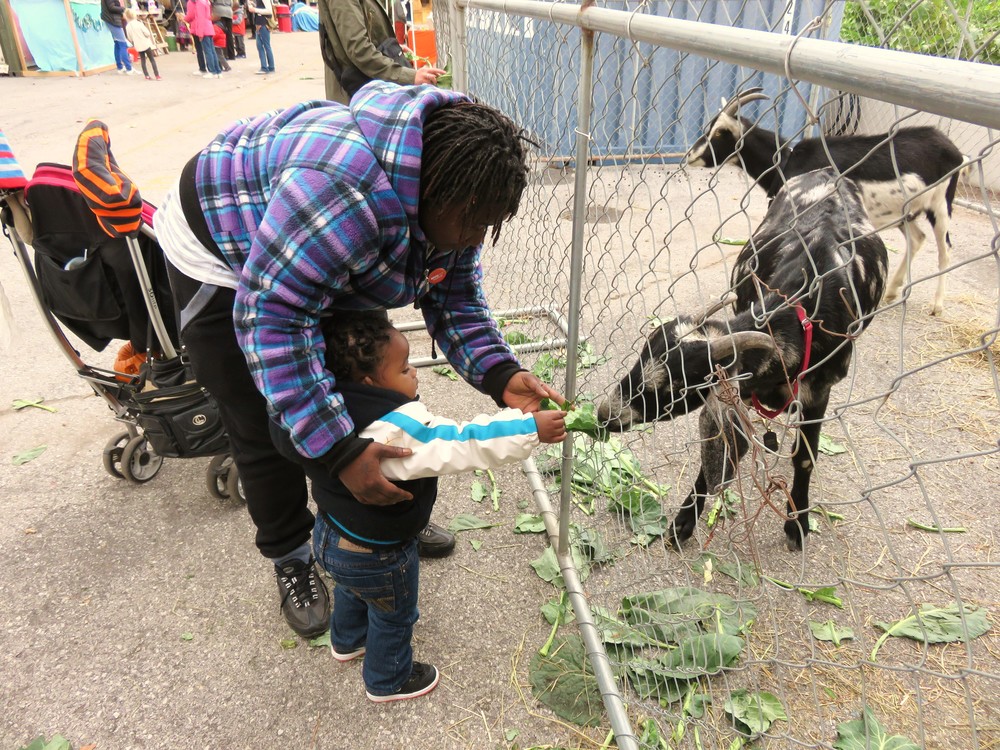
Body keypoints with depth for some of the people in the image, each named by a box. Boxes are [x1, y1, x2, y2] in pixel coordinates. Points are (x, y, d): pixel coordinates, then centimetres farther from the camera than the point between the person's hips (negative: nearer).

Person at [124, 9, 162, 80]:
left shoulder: (127, 27, -1)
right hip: (145, 44, -4)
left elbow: (129, 38, 5)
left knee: (143, 60, 11)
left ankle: (147, 76, 7)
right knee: (152, 59, 4)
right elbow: (147, 33, -14)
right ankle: (157, 75, 0)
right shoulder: (139, 23, -14)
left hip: (138, 46, 4)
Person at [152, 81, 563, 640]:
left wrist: (502, 375, -31)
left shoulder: (448, 197, -17)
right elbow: (270, 314, -42)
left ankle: (388, 514, 33)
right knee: (264, 426, 0)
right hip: (222, 252, -7)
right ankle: (291, 558, 23)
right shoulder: (345, 185, -44)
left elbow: (456, 302, -12)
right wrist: (339, 451, -44)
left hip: (327, 271, 7)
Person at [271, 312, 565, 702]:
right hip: (375, 555, -8)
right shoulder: (395, 431, -41)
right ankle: (388, 681, 49)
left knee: (353, 591, 37)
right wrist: (531, 429, -37)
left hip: (331, 535, 8)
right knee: (393, 616, 22)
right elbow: (464, 444, -42)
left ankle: (347, 640, 66)